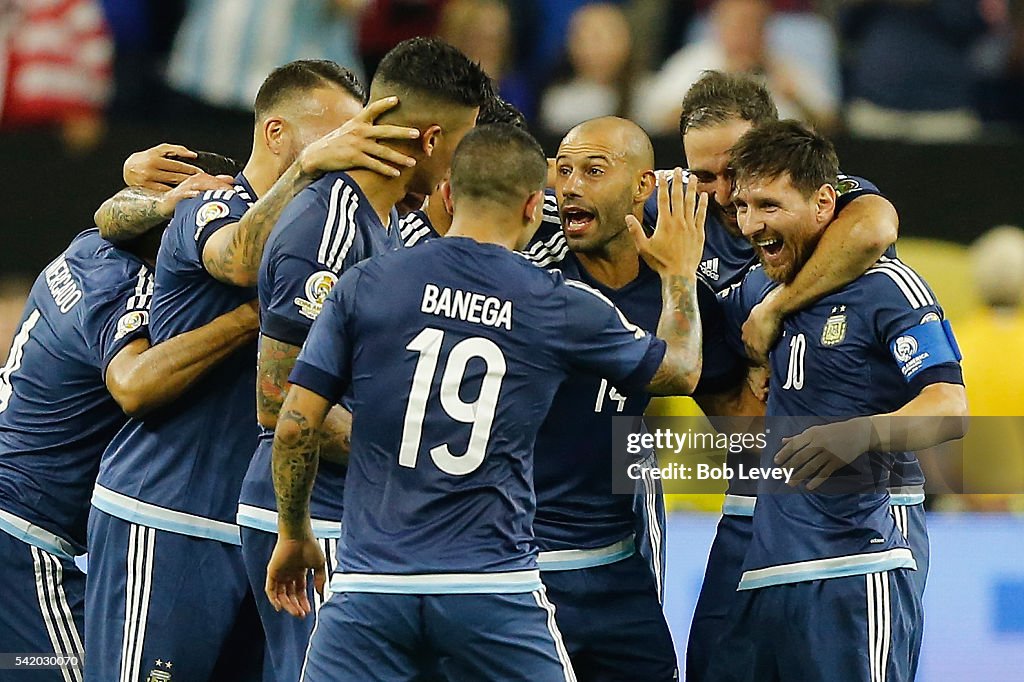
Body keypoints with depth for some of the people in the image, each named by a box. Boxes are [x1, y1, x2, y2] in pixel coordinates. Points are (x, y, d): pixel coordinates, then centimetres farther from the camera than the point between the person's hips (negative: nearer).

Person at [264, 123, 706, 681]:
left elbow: (295, 426, 1)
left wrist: (293, 533, 16)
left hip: (370, 584, 0)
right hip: (494, 588, 0)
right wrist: (680, 274, 36)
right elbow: (679, 371, 19)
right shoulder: (561, 307, 2)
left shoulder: (363, 285, 1)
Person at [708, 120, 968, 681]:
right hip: (760, 574, 7)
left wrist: (860, 432, -35)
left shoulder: (885, 287, -5)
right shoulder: (757, 289, 17)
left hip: (852, 574, -7)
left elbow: (950, 409, -15)